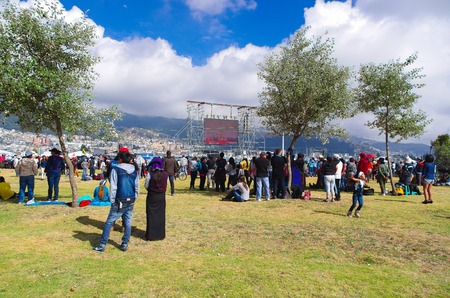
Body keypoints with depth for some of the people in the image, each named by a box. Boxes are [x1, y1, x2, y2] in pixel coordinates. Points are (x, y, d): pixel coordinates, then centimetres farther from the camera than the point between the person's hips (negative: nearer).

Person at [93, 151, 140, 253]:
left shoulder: (116, 169, -6)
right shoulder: (135, 170, 7)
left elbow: (113, 187, -8)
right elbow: (137, 187, 10)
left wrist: (112, 200, -1)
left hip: (120, 201, -4)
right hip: (131, 201, 4)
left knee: (109, 222, 4)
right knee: (128, 223, 10)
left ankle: (102, 245, 7)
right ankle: (125, 245, 15)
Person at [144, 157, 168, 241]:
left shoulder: (150, 174, -12)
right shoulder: (165, 174, -5)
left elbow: (146, 186, -4)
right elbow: (166, 186, 1)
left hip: (152, 196, -2)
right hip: (161, 196, 2)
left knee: (151, 216, 9)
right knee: (161, 215, 14)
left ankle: (150, 235, 14)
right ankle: (161, 234, 22)